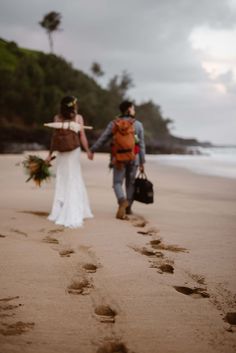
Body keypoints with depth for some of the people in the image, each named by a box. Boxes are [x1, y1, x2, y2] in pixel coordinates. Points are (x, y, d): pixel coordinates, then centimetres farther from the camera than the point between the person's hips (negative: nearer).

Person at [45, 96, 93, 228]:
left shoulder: (57, 118, 3)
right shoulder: (78, 117, -2)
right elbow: (82, 136, -6)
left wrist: (50, 154, 6)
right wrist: (88, 151, 0)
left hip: (61, 153, 2)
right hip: (74, 151, -2)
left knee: (62, 182, 11)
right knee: (74, 182, 4)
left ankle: (60, 211, 13)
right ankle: (73, 215, 3)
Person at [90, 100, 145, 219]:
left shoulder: (114, 124, 1)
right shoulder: (138, 124, 0)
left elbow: (102, 139, 2)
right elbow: (141, 145, 0)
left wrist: (92, 150, 12)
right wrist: (142, 162, 4)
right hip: (133, 157, 1)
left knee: (117, 183, 3)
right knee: (130, 183, 17)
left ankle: (122, 201, -25)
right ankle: (128, 208, 25)